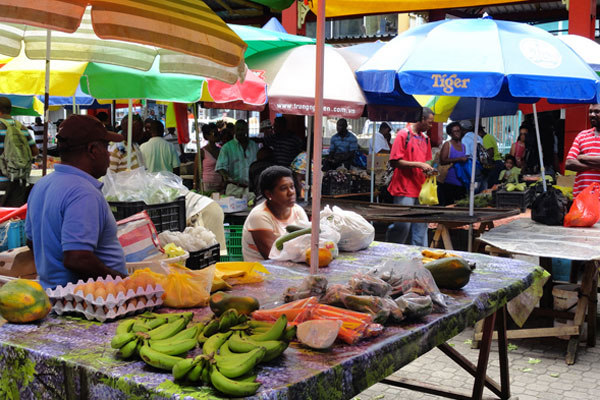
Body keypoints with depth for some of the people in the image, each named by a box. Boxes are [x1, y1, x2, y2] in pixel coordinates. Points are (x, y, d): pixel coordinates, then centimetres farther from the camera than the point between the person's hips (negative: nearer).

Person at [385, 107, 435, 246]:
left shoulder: (425, 139, 17)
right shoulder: (403, 134, -6)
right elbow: (395, 161, -12)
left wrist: (429, 169, 6)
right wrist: (418, 164, -15)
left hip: (420, 189, 7)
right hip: (405, 189, -7)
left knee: (421, 227, 6)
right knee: (403, 225, -6)